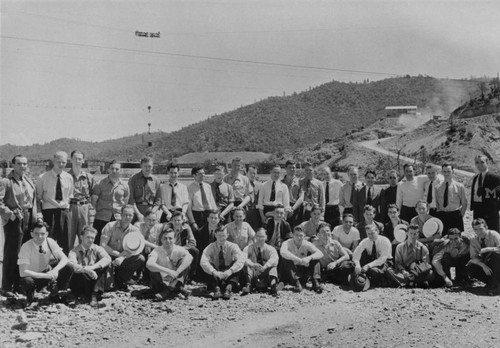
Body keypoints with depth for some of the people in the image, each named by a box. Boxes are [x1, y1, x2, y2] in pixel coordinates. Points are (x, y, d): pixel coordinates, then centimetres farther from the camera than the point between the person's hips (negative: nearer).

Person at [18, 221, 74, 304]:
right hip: (32, 276, -4)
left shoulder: (50, 242, -13)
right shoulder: (26, 247, -23)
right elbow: (23, 272, -28)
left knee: (68, 268, -21)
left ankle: (54, 295, -3)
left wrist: (55, 270, -36)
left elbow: (64, 259, -15)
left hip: (47, 273, 4)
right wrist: (44, 275, -35)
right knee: (27, 282, -39)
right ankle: (30, 294, -2)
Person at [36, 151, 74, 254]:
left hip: (64, 211, 3)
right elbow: (38, 198, 0)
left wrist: (67, 208, 6)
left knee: (65, 241, 3)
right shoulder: (43, 178, -2)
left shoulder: (69, 178, 8)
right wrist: (39, 213, -7)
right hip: (49, 211, -3)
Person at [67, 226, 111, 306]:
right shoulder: (75, 251, -2)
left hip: (95, 281, 2)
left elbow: (108, 259, -18)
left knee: (104, 266, -22)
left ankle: (95, 295, -30)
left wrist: (92, 267, -33)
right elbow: (71, 263, -25)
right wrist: (86, 270, -43)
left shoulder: (97, 249, 4)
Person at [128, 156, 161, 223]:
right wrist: (138, 214, -10)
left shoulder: (156, 180, 10)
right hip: (135, 210, -1)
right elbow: (130, 199, -2)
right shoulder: (133, 179, 4)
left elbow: (158, 200, 8)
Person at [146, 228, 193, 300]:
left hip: (175, 282, 1)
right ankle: (179, 289, -28)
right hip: (161, 283, -1)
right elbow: (149, 264, -33)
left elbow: (189, 258, -30)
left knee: (183, 260, -17)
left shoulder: (179, 250, -7)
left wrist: (177, 272, -41)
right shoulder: (157, 251, -11)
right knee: (153, 268, -26)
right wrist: (168, 271, -44)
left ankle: (167, 292, -28)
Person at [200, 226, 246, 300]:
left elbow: (241, 259, -22)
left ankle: (228, 288, -43)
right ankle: (216, 288, -44)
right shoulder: (210, 248, -3)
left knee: (238, 266, -25)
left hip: (229, 277, 0)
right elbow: (203, 261, -21)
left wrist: (230, 271, -37)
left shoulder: (232, 246, -3)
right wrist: (214, 272, -38)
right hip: (215, 277, 0)